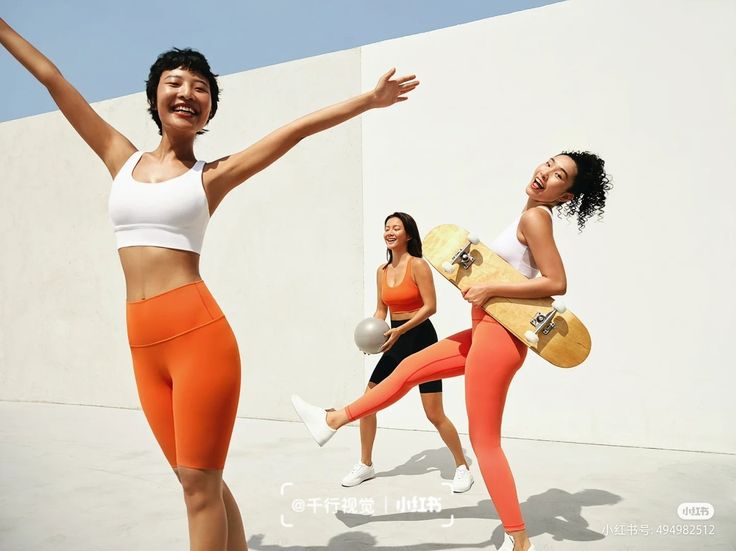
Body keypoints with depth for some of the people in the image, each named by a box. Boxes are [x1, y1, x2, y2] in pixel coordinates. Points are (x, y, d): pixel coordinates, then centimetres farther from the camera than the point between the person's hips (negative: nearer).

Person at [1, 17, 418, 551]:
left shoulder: (212, 176, 4)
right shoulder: (121, 158, 15)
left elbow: (297, 128, 1)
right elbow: (53, 79, 22)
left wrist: (369, 99, 2)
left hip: (197, 332, -4)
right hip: (142, 343, 5)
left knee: (201, 484, 0)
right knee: (200, 482, 13)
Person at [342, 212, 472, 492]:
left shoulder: (418, 265, -11)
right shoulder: (382, 270, 9)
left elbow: (430, 306, -16)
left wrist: (400, 330, -22)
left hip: (421, 339, -7)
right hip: (395, 342, 7)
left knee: (435, 415, -4)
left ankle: (463, 469, 16)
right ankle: (366, 465, 23)